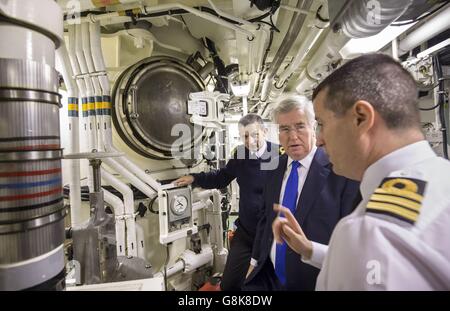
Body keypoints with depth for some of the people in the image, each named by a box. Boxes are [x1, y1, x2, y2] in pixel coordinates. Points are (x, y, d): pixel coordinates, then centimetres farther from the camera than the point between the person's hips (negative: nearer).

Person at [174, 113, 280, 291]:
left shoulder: (280, 155, -17)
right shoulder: (240, 154, 1)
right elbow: (221, 178, 14)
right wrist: (194, 178, 6)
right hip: (245, 232, 5)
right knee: (228, 284, 14)